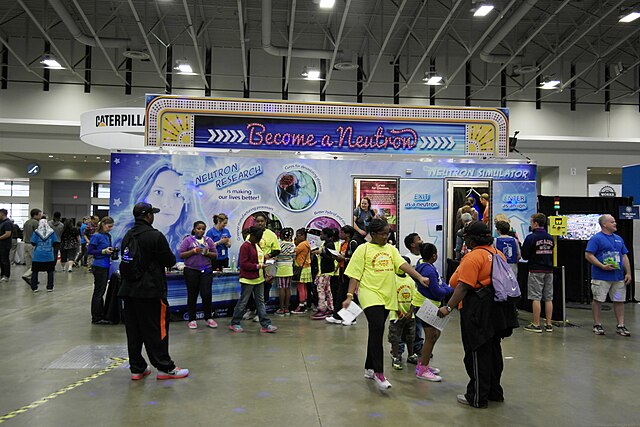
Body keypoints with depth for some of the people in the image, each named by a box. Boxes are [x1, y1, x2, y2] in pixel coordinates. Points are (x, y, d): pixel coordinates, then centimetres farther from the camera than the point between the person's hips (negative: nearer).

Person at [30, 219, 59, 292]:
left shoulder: (36, 232, -2)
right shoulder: (51, 232, 0)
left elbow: (33, 243, -2)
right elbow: (55, 242, 2)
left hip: (37, 256, 0)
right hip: (49, 256, 0)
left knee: (35, 271, 9)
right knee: (50, 271, 9)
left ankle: (34, 287, 10)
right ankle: (49, 287, 8)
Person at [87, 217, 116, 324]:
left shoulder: (108, 235, 10)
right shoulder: (96, 236, -13)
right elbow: (89, 251, -14)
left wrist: (111, 251, 0)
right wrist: (103, 251, -21)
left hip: (106, 266, 8)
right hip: (99, 267, -8)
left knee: (101, 291, 16)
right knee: (98, 292, -1)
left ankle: (101, 315, 26)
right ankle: (96, 318, 7)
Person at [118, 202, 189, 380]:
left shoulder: (127, 236, 10)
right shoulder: (155, 236, -14)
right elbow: (170, 261, -11)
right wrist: (169, 256, 11)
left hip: (129, 290, 7)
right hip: (150, 290, -7)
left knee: (133, 330, 11)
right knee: (156, 330, 0)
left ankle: (137, 368, 18)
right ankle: (165, 368, 8)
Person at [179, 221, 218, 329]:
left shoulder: (209, 240, 9)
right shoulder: (188, 240, 1)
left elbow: (215, 255, 9)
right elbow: (181, 254, -5)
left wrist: (207, 253, -10)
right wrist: (194, 251, -15)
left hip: (206, 271, 2)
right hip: (191, 271, -2)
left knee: (206, 294, -2)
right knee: (192, 295, 6)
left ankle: (209, 318, 12)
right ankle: (192, 320, 16)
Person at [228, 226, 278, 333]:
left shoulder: (257, 245, 14)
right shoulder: (245, 246, -14)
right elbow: (243, 264, -20)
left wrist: (264, 258, 5)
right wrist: (257, 266, -21)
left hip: (259, 278, 9)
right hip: (248, 279, -9)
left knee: (260, 301, 8)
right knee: (243, 302, 2)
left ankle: (265, 325, 9)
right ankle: (234, 324, 15)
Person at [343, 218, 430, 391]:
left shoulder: (391, 249, 12)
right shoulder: (363, 249, -2)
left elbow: (403, 264, -1)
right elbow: (355, 274, -4)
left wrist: (420, 277, -16)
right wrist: (349, 295, -12)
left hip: (387, 296, 6)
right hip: (370, 294, -6)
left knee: (376, 331, 13)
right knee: (377, 329, -18)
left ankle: (369, 368, 26)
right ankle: (378, 373, -12)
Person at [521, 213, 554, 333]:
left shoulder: (531, 237, -11)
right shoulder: (550, 238, 7)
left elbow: (525, 256, -9)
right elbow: (553, 254, 12)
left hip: (536, 271, -6)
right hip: (549, 270, 6)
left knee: (536, 298, -2)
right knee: (548, 298, 9)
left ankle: (536, 325, 1)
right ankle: (549, 324, 14)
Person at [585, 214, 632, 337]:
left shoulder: (618, 239, 15)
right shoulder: (596, 238, -6)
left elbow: (624, 257, 17)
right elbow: (588, 255, -12)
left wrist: (628, 273, 9)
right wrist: (602, 266, -19)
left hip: (619, 277, 6)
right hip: (601, 277, -6)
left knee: (619, 301, 7)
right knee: (598, 300, 1)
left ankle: (621, 326, 16)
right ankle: (597, 325, 12)